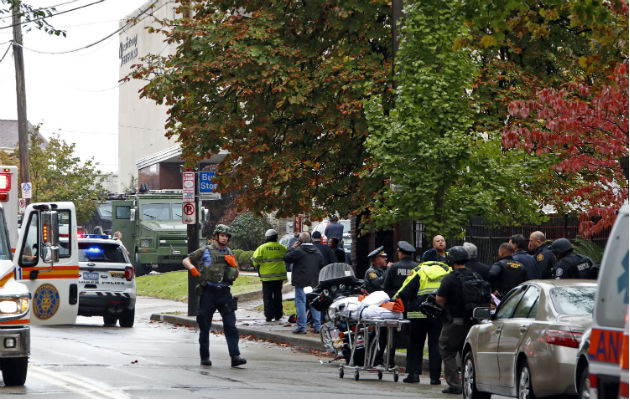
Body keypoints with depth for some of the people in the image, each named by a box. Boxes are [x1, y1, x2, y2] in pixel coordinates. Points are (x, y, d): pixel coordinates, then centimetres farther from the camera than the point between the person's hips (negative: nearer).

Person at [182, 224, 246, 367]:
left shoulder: (229, 253, 14)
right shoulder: (205, 251, 2)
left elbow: (236, 275, 18)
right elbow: (185, 260, 7)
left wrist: (233, 264, -2)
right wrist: (193, 268, -13)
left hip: (224, 293, 3)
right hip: (208, 292, -3)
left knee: (230, 325, -7)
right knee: (205, 327, 4)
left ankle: (235, 356, -12)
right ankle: (204, 357, 14)